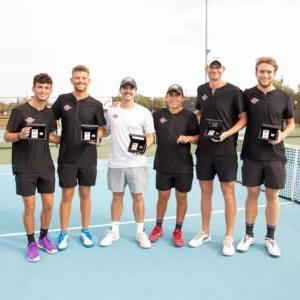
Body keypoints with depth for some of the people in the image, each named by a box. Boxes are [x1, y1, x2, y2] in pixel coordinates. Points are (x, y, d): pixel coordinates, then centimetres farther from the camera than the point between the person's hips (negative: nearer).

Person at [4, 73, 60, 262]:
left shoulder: (50, 113, 5)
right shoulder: (20, 110, -10)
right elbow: (7, 137, -7)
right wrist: (20, 135, -27)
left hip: (46, 167, 5)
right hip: (24, 169, -4)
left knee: (49, 204, 9)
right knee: (30, 207, 2)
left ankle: (44, 237, 30)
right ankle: (31, 243, 21)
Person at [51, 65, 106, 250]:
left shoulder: (96, 104, -1)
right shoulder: (62, 100, 1)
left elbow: (102, 130, 2)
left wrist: (96, 136, -18)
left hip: (88, 158, 0)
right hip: (67, 158, 0)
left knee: (85, 194, 10)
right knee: (67, 195, 6)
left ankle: (85, 231, 25)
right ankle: (64, 233, 20)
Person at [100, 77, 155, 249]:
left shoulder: (144, 112, -3)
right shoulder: (111, 111, 6)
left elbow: (150, 137, -3)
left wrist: (144, 147, -21)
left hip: (137, 163, -2)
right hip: (115, 163, 2)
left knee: (138, 197, 4)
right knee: (117, 196, 12)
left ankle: (140, 232, 20)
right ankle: (114, 231, 26)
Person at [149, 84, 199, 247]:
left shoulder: (190, 116, -4)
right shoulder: (158, 114, 3)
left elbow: (198, 138, -4)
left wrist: (188, 138, -21)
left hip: (184, 166, -1)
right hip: (163, 165, 1)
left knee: (181, 198, 9)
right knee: (163, 197, 12)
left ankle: (178, 230, 25)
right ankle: (158, 227, 30)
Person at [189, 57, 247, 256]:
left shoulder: (234, 92, -6)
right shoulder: (202, 90, 9)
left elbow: (243, 119, -5)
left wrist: (227, 133, -19)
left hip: (225, 150, -4)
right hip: (204, 149, 5)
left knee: (228, 193, 2)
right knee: (206, 191, 12)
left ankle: (229, 238, 15)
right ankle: (205, 232, 27)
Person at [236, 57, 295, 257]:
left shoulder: (284, 98, 3)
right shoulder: (247, 95, 1)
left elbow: (291, 124, 11)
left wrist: (282, 136, -8)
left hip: (275, 156, 1)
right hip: (252, 155, 0)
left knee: (273, 195, 7)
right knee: (252, 194, 7)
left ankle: (270, 238, 22)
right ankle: (249, 235, 22)